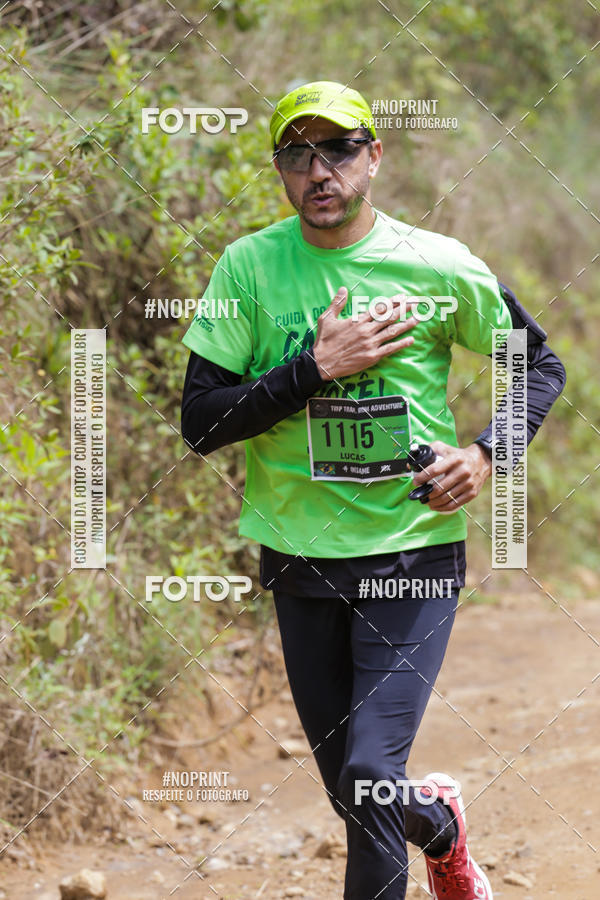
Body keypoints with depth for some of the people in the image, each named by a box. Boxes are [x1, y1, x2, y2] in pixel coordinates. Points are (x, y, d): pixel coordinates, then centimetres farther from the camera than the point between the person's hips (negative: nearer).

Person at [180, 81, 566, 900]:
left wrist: (486, 454, -6)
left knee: (369, 775, -18)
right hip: (302, 553, 2)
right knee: (356, 794, 13)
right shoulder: (248, 267, -4)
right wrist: (317, 367, -18)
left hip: (416, 550, -2)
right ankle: (439, 824, 45)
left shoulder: (439, 267, -4)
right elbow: (200, 424, -8)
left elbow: (540, 363, 11)